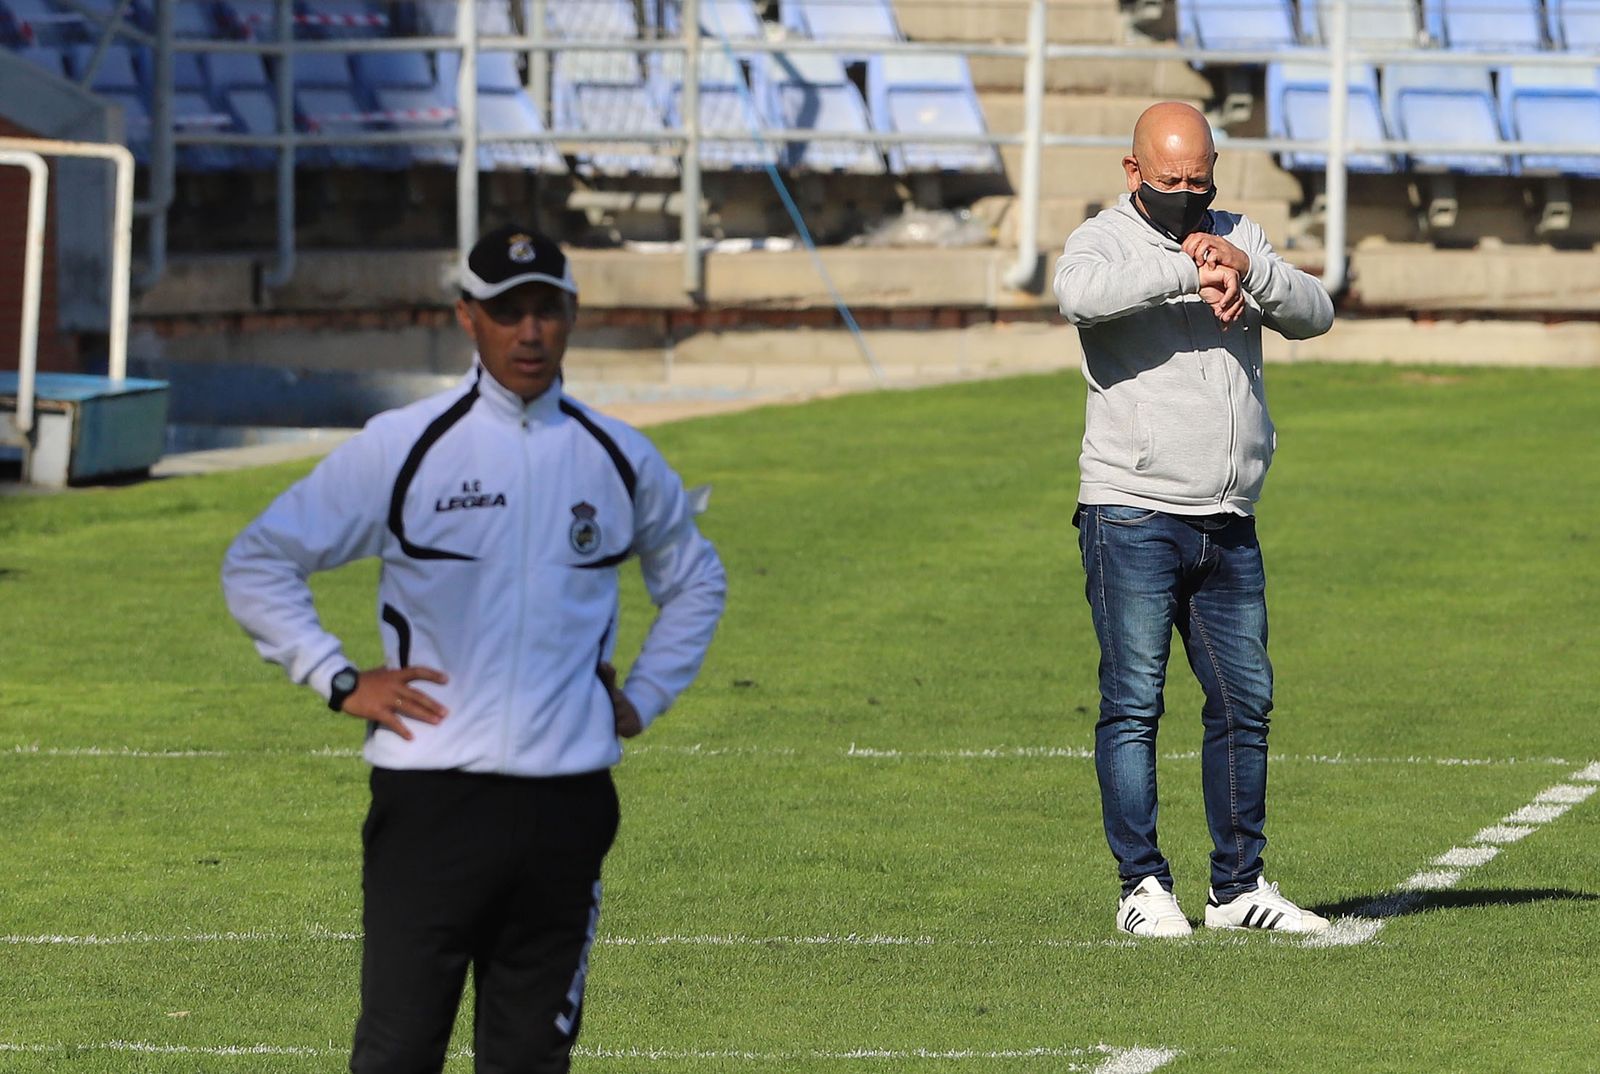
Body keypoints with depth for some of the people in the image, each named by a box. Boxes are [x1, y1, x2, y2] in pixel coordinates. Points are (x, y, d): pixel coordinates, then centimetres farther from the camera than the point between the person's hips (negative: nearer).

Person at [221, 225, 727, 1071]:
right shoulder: (400, 448, -1)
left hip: (569, 803, 3)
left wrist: (643, 698, 16)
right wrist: (340, 681, -4)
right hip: (433, 800, -3)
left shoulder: (623, 460, 10)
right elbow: (257, 563, 4)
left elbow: (694, 578, 28)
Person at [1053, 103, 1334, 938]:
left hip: (1228, 525, 6)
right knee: (1133, 702, -6)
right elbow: (1079, 292, -28)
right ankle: (1142, 886, -3)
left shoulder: (1238, 238, 14)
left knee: (1245, 702, 8)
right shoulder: (1105, 240, -3)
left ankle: (1238, 885, 16)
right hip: (1131, 516, -6)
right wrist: (1188, 273, -27)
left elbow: (1314, 315, 0)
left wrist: (1248, 270, -17)